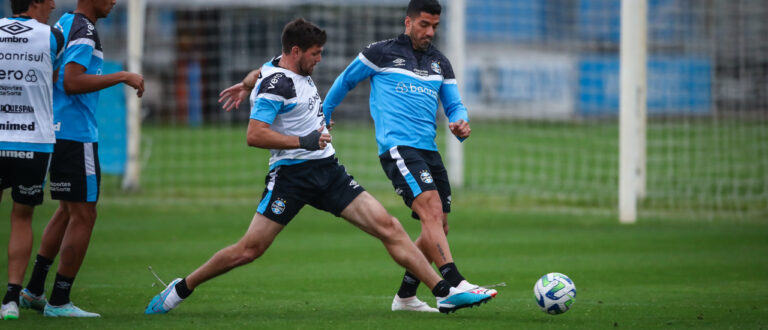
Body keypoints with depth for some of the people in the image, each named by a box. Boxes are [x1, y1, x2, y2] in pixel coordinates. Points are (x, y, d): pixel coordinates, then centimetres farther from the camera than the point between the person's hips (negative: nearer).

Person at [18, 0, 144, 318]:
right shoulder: (84, 32, -15)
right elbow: (72, 83, -26)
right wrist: (122, 77, -23)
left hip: (57, 133, 10)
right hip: (76, 134, -10)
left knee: (68, 210, 18)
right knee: (83, 215, -5)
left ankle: (33, 290, 19)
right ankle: (59, 302, -3)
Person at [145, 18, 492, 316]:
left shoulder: (299, 71, 12)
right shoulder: (274, 83, -15)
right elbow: (255, 135, -24)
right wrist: (303, 141, -24)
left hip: (328, 170, 8)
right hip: (291, 174, -8)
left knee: (388, 227, -4)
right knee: (250, 248, -8)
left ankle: (445, 292, -7)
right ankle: (180, 289, 11)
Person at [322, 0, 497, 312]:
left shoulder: (440, 63, 17)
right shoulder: (382, 53, 2)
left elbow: (454, 104, 17)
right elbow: (345, 81, 15)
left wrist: (461, 123, -7)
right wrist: (322, 117, 23)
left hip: (428, 150, 7)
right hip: (397, 146, -7)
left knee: (438, 226, 7)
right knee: (431, 209, -24)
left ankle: (405, 297, 21)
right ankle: (456, 285, -36)